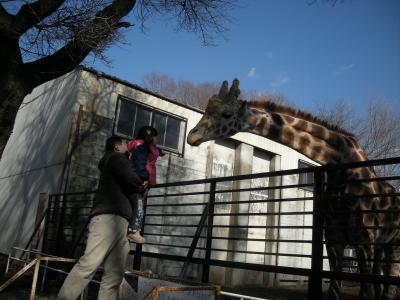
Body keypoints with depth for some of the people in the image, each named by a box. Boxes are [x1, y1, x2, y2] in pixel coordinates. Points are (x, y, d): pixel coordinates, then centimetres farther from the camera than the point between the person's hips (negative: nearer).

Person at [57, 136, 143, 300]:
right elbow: (131, 180, -8)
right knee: (89, 264, -19)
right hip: (109, 217, -9)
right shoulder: (117, 157, 8)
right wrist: (140, 185, 12)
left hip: (117, 220, 10)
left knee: (114, 274, -1)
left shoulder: (112, 163, 36)